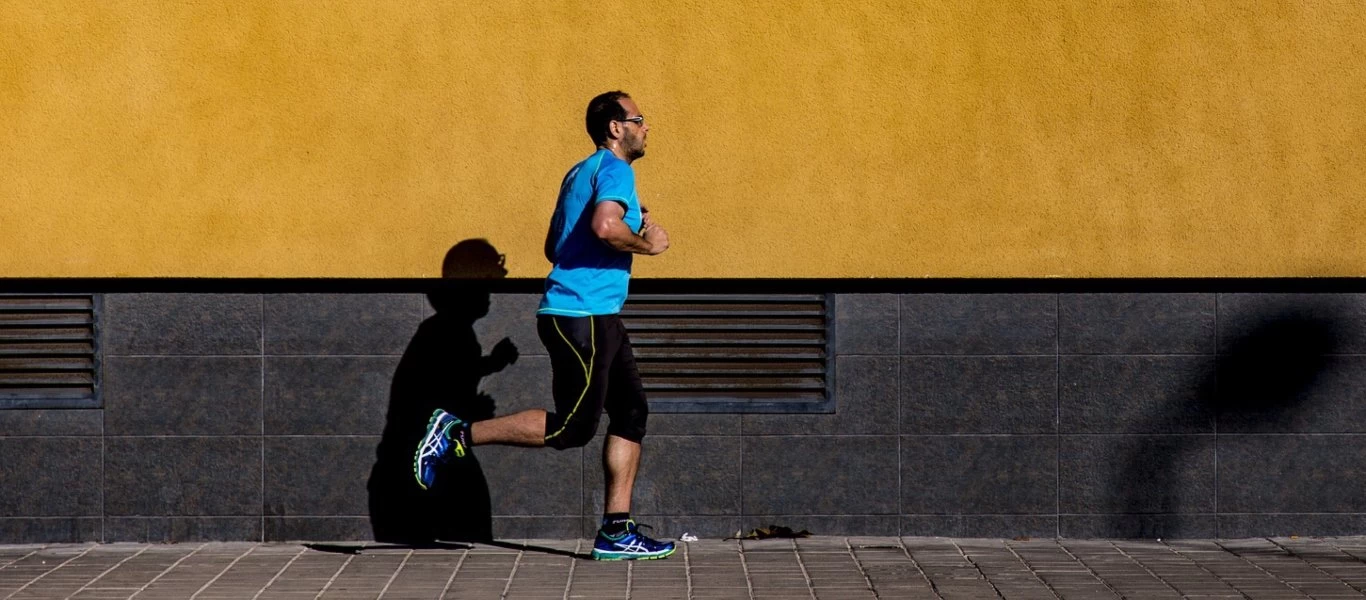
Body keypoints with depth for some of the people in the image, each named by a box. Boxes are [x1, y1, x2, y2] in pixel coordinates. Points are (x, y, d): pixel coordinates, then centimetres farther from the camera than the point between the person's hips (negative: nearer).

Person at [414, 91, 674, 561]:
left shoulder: (581, 173, 20)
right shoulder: (614, 169, -11)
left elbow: (554, 247, 27)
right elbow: (606, 226, -31)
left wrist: (631, 232, 24)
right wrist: (646, 244, -13)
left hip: (597, 319, 11)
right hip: (582, 316, -11)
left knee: (631, 413, 8)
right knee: (572, 428, -8)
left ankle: (615, 533, 7)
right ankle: (458, 435, -3)